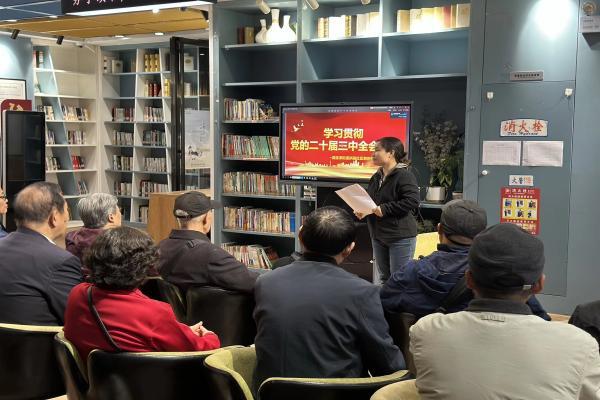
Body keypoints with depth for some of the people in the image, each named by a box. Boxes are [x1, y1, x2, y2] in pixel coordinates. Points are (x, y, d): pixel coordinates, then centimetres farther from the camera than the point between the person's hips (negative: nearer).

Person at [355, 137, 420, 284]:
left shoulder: (404, 176, -14)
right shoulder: (376, 177, 12)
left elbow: (413, 201, -25)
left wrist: (385, 209, -24)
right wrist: (361, 210, 2)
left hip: (400, 237, -8)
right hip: (378, 235, 8)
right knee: (384, 278, 17)